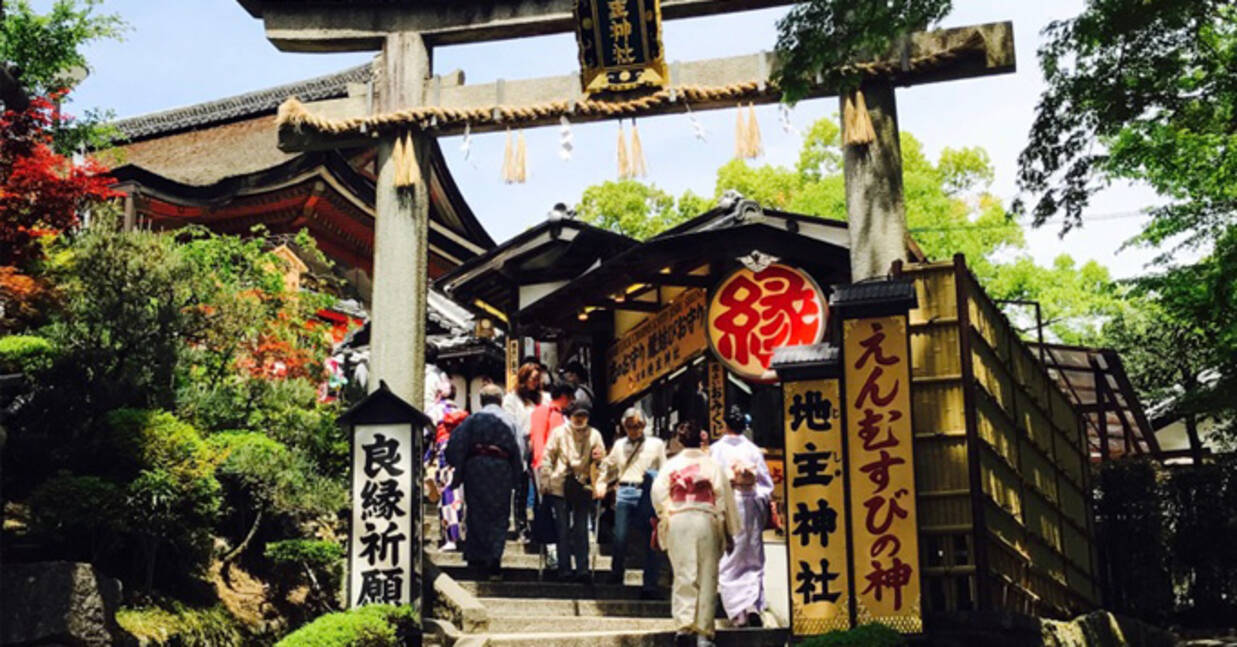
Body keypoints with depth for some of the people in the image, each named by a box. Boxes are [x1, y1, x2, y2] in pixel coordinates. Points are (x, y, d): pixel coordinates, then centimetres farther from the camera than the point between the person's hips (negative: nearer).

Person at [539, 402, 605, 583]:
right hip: (560, 486, -1)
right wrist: (545, 482, -1)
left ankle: (582, 568, 0)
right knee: (563, 529, 1)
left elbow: (601, 459, 10)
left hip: (583, 486, 1)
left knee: (581, 529, 0)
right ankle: (564, 569, 4)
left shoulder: (594, 435, 9)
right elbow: (547, 458, 5)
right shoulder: (559, 432, 5)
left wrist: (599, 457, -14)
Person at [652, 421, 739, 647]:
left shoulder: (671, 464, 7)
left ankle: (683, 624, -14)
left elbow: (658, 493, 0)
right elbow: (724, 499, 3)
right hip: (706, 521, -1)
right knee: (707, 577, 5)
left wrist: (663, 518, 16)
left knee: (683, 574, 2)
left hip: (676, 521, 1)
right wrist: (728, 533, 8)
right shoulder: (712, 465, 4)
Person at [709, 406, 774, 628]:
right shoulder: (753, 450, 1)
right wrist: (761, 503, 13)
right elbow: (766, 483, 2)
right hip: (750, 506, 2)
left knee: (728, 562, 4)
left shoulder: (716, 449, -4)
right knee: (753, 561, 12)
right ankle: (754, 605, -4)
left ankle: (738, 612, -2)